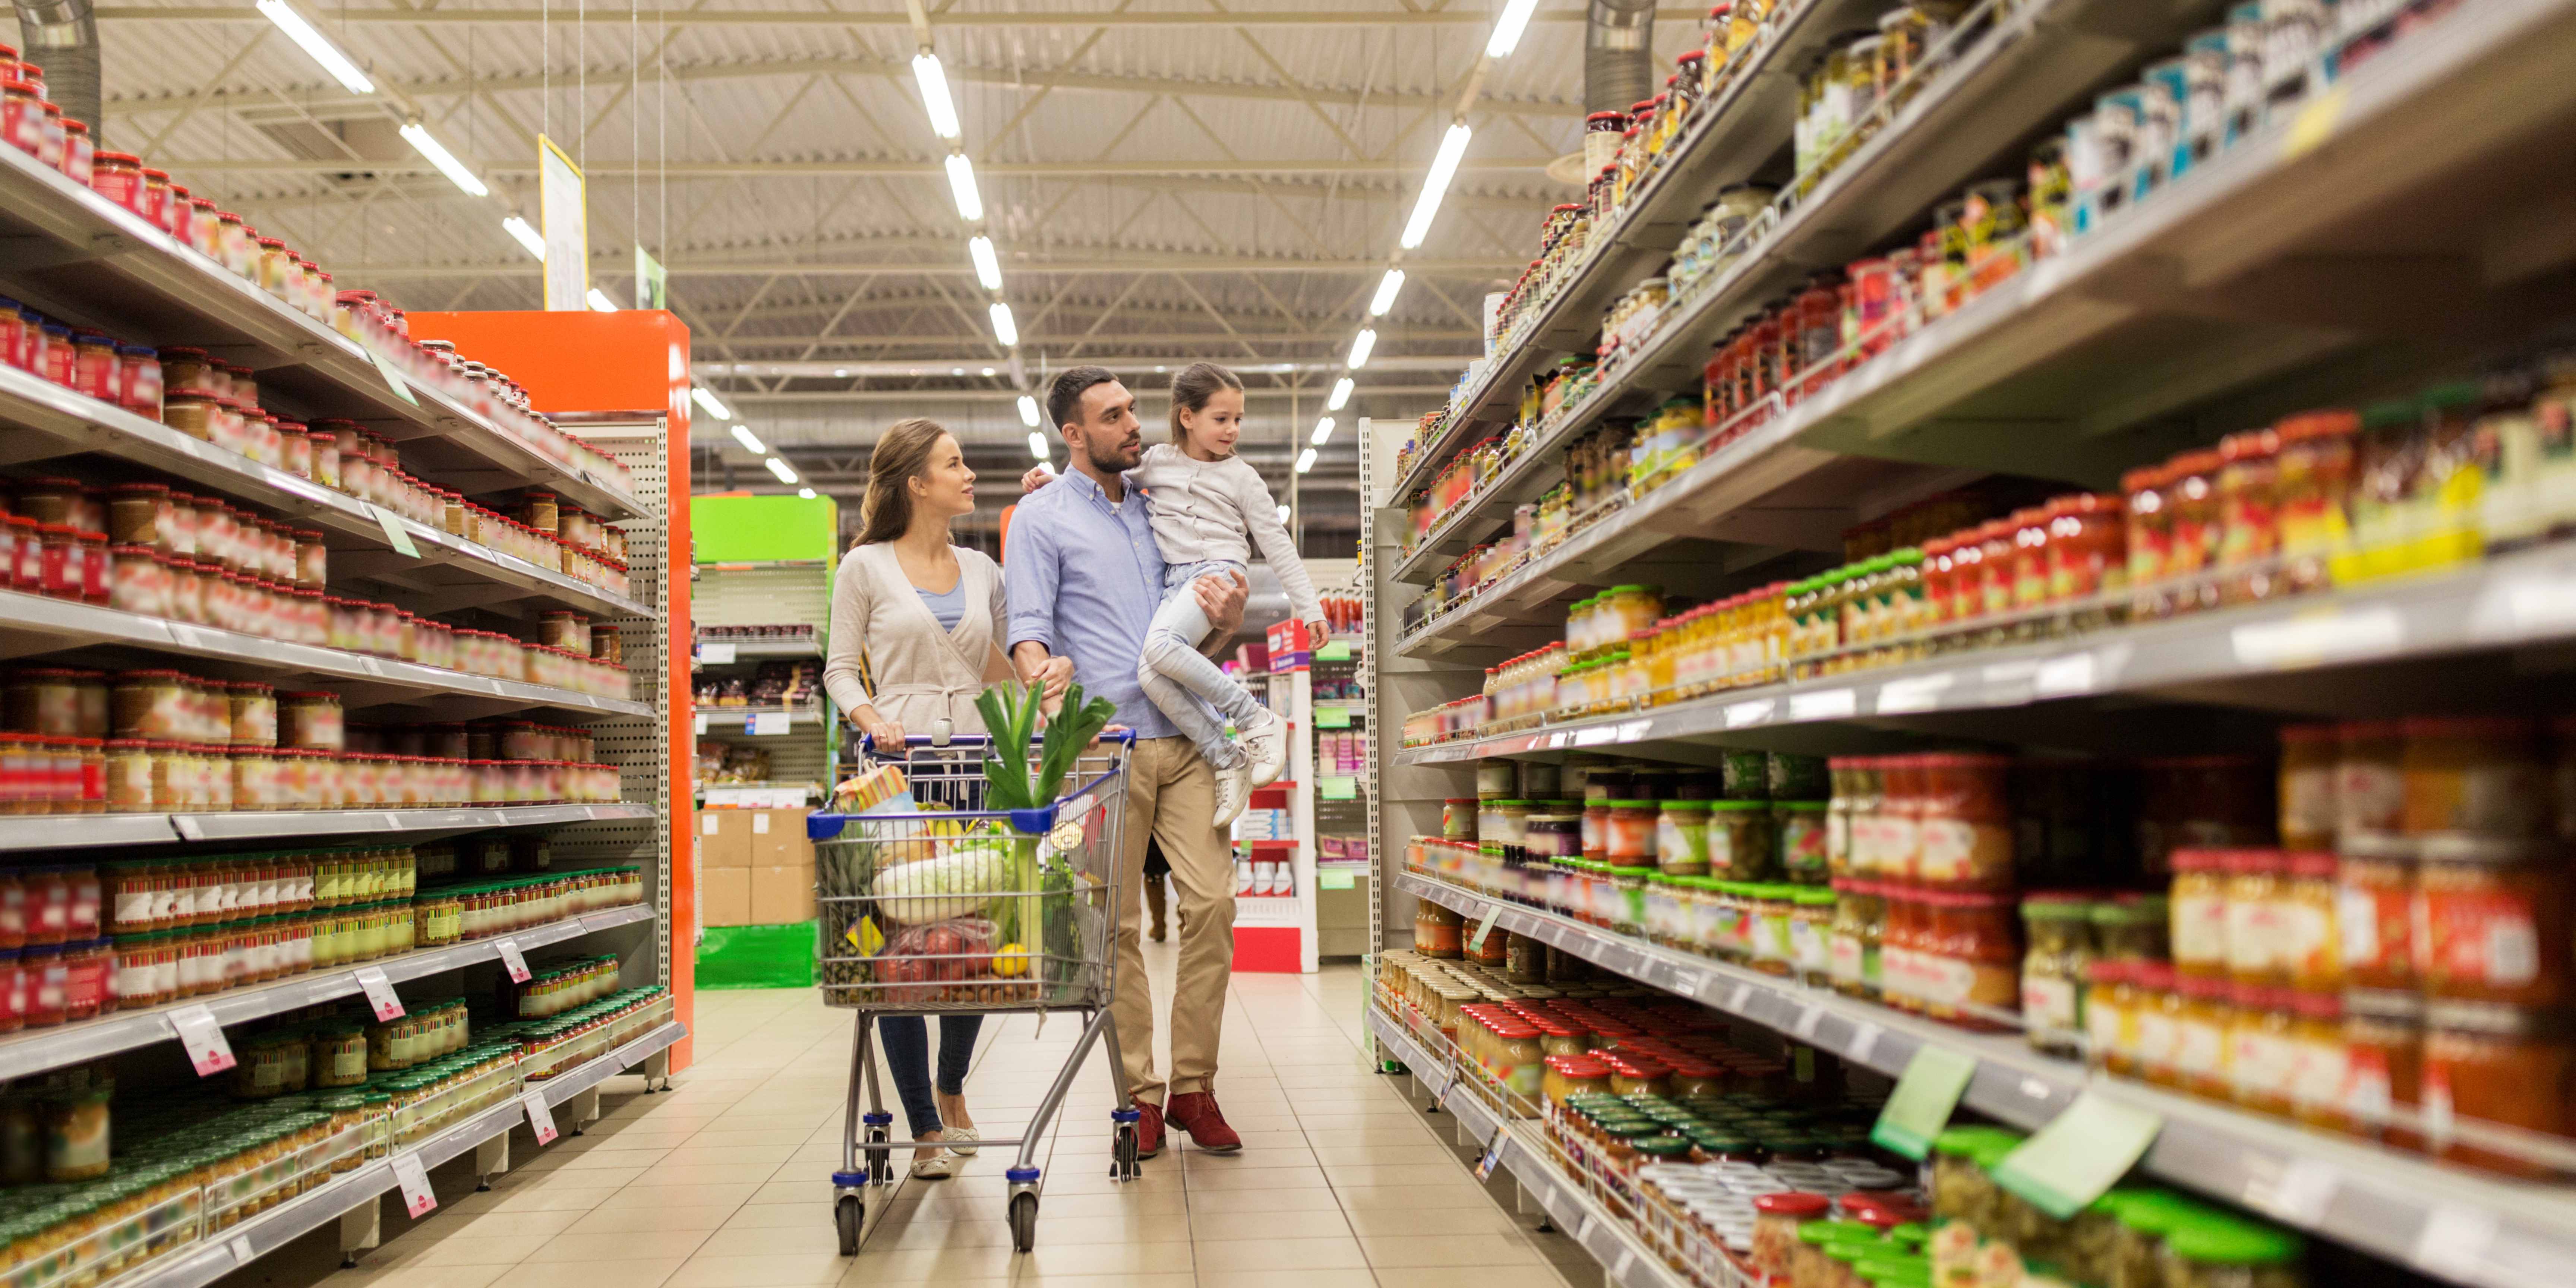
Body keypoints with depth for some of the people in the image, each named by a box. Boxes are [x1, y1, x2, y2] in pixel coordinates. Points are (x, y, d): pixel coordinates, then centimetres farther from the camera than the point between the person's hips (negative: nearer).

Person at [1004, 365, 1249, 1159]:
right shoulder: (1043, 515, 6)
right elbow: (1028, 628, -3)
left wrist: (1227, 619, 1)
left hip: (1185, 735, 4)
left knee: (1211, 901, -5)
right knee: (1115, 925, 0)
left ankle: (1193, 1086, 6)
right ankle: (1140, 1095, 11)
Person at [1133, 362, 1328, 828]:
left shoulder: (1241, 476, 9)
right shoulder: (1155, 462, 14)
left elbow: (1277, 544, 11)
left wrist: (1309, 608, 8)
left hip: (1219, 571, -4)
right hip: (1174, 581, 4)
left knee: (1161, 646, -34)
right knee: (1149, 675, -24)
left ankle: (1257, 719, -23)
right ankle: (1227, 759, -13)